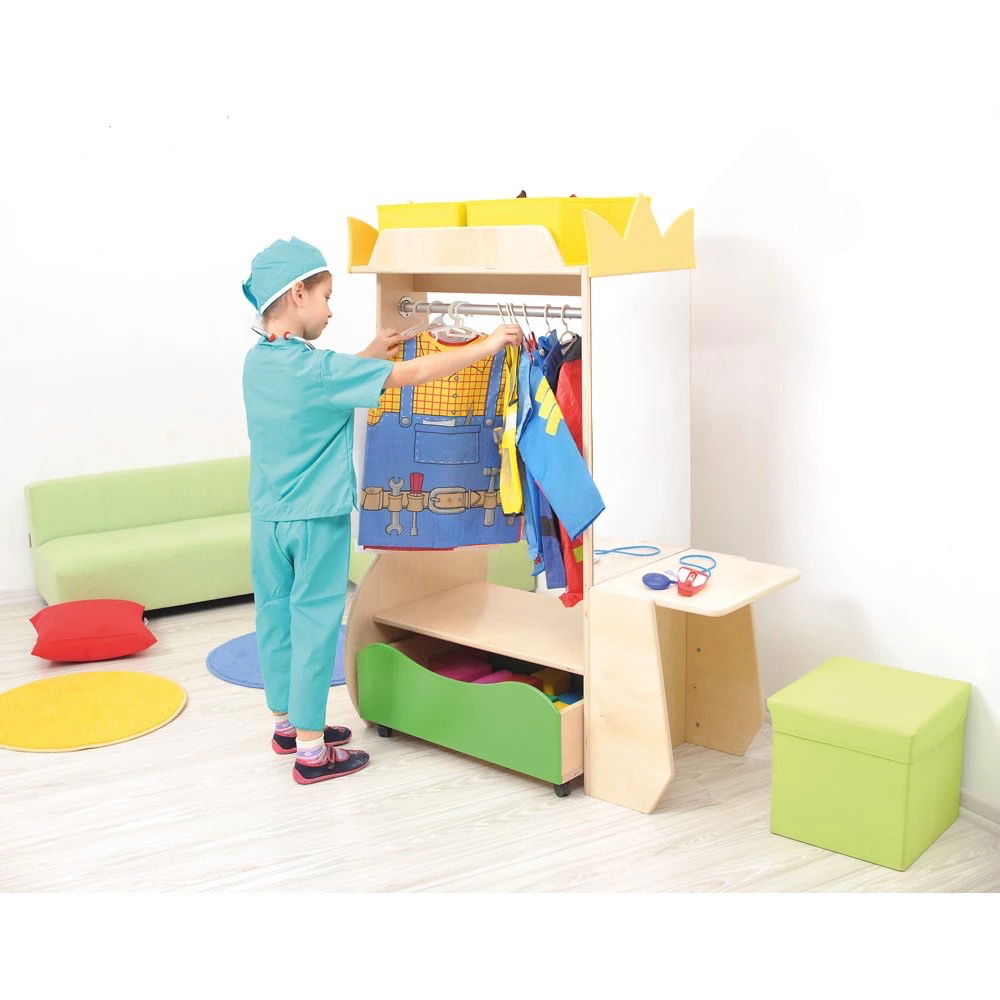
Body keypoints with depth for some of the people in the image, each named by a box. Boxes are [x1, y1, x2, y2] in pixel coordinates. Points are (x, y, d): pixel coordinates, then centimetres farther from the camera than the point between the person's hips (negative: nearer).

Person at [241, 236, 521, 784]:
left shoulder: (257, 361, 3)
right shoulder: (317, 368, -21)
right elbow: (411, 375, -20)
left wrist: (369, 355, 19)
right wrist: (486, 345, -13)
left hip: (266, 517, 8)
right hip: (317, 519, -8)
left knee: (276, 617, 16)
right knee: (314, 626, 1)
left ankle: (286, 722, 32)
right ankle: (311, 750, 10)